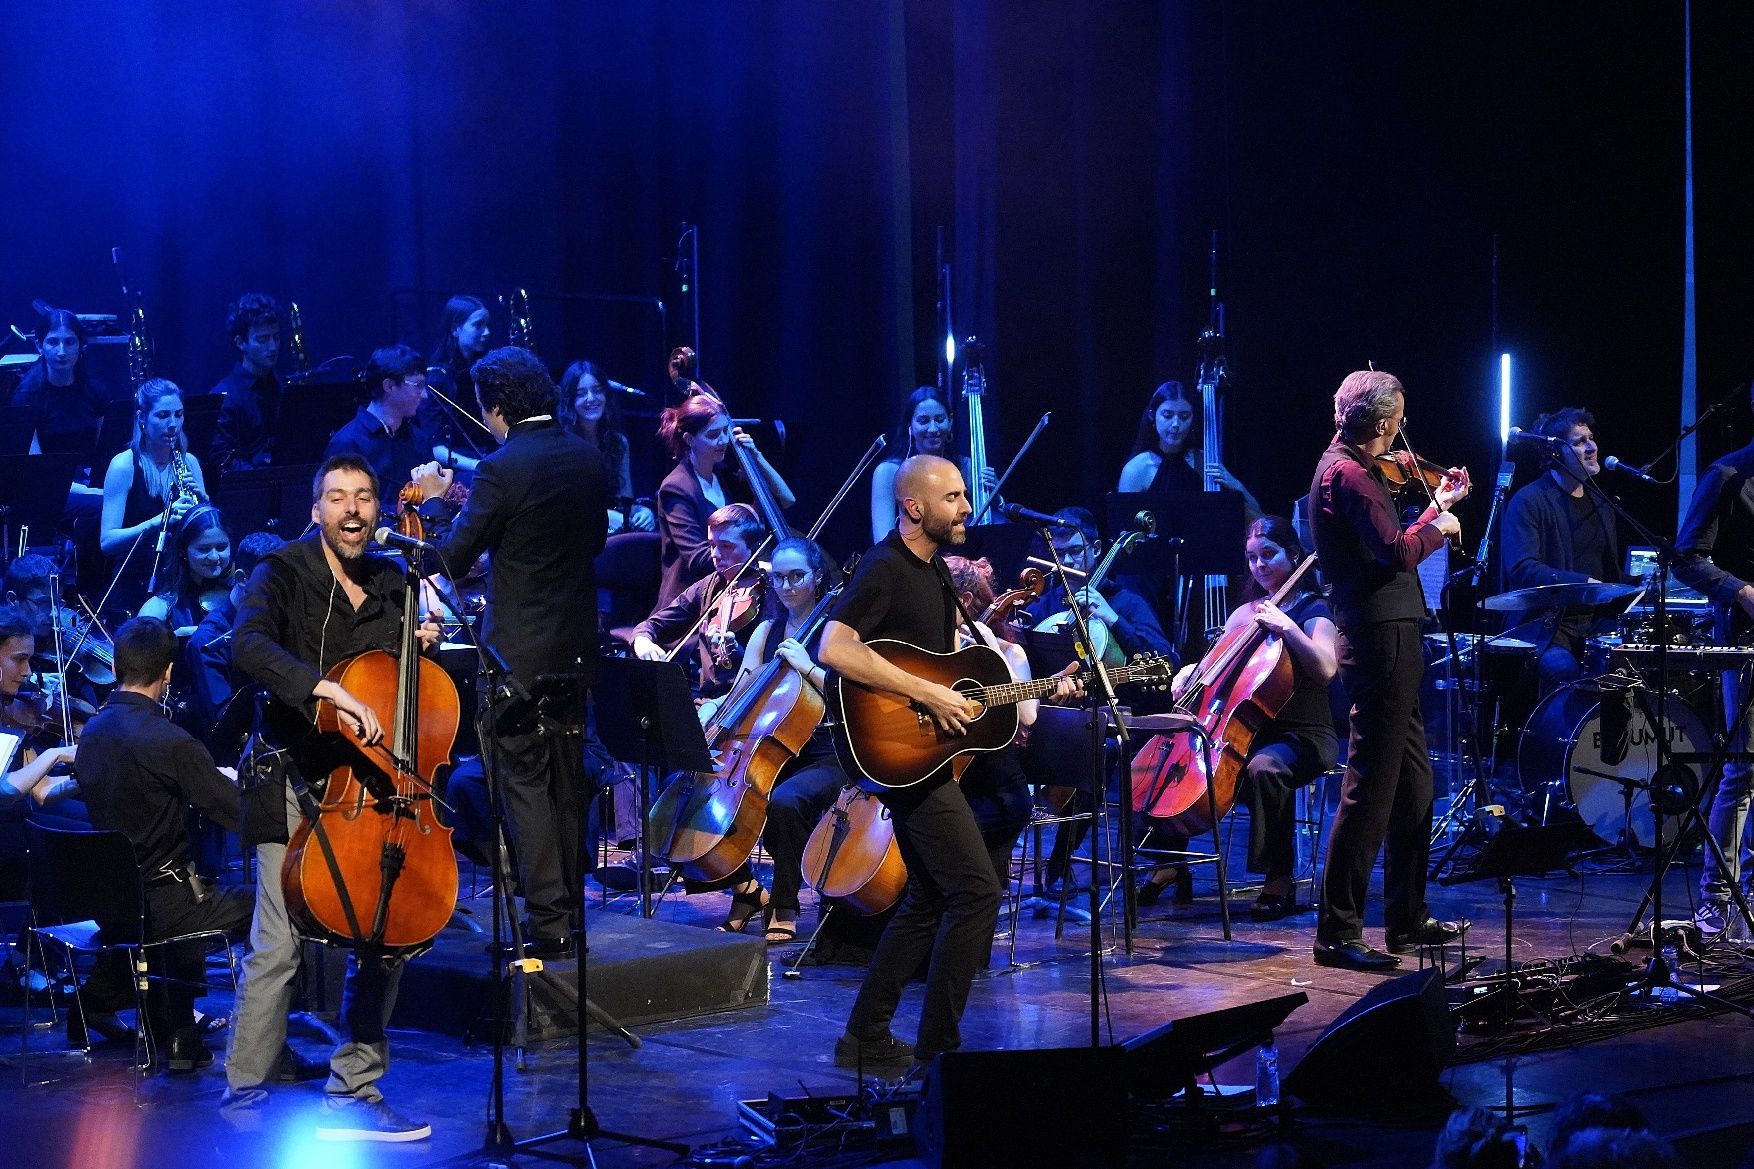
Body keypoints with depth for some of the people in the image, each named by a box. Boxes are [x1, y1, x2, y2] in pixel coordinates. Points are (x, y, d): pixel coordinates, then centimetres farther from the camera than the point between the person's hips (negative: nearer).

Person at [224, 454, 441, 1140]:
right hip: (296, 782, -5)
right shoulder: (283, 574, -4)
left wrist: (422, 645, 3)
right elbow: (248, 647, -24)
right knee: (278, 943, -10)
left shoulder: (393, 584, 13)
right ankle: (247, 1086, 6)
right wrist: (329, 689, -35)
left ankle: (353, 1091, 11)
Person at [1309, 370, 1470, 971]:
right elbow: (1397, 554, -25)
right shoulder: (1348, 475, -16)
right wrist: (1438, 529, -7)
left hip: (1387, 637, 11)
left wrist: (1439, 508, 26)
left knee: (1413, 782, 18)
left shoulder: (1347, 467, 15)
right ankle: (1337, 932, -5)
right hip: (1380, 641, -11)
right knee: (1370, 787, -8)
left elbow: (1393, 550, 21)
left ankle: (1408, 920, 27)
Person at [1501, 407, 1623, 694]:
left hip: (1595, 624, 7)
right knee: (1564, 668, -34)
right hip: (1545, 625, -7)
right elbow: (1521, 569, -19)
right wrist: (1584, 584, -27)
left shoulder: (1600, 503, 18)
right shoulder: (1529, 502, -6)